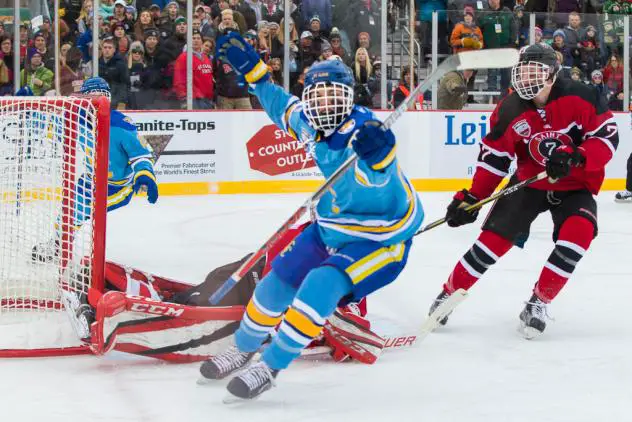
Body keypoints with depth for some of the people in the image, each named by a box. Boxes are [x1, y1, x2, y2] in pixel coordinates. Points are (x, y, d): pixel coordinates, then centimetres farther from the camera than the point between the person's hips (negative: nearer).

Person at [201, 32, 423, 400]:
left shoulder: (362, 131, -31)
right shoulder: (310, 122, -7)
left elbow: (376, 176, -51)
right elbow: (283, 107, 17)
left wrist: (376, 155, -73)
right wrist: (251, 67, 13)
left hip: (380, 238, -8)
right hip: (332, 225, 8)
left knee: (321, 287, -24)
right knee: (280, 281, 9)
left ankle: (269, 369, -11)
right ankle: (244, 349, 34)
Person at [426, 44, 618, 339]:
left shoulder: (581, 97, -19)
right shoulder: (509, 111, -11)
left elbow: (608, 136, -16)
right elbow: (493, 159, -3)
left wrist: (575, 158, -31)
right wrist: (471, 198, -8)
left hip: (574, 185, -1)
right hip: (529, 182, 1)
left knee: (578, 233, -26)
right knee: (495, 236, -9)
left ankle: (539, 301, -11)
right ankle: (450, 292, 9)